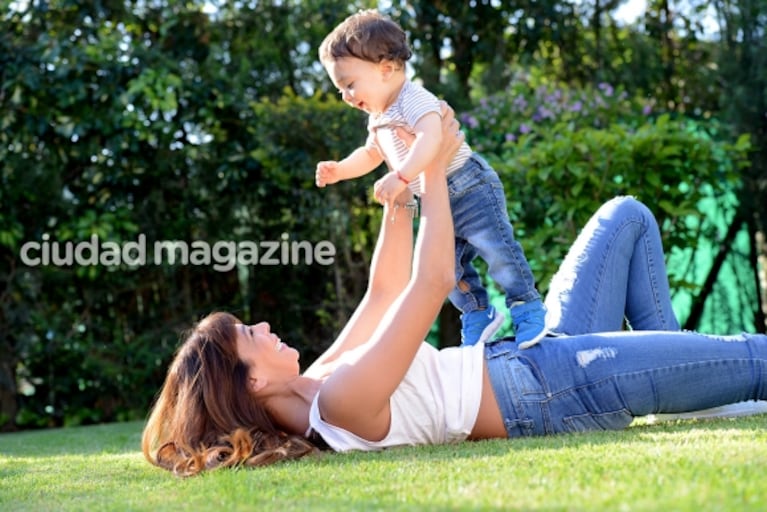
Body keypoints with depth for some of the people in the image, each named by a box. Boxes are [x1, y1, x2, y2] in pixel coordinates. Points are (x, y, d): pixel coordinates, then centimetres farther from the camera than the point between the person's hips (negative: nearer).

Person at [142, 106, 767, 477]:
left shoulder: (311, 385, 0)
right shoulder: (343, 399, -30)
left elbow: (384, 293, 9)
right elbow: (433, 282, -28)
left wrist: (398, 195, 4)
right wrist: (435, 172, -18)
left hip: (531, 356, 10)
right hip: (558, 386, -9)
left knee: (627, 217, 16)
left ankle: (672, 368, 19)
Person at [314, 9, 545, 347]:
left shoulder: (413, 99, -21)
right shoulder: (378, 119, 11)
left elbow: (431, 138, -39)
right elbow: (371, 154, 28)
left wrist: (401, 177, -46)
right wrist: (339, 170, 12)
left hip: (470, 189, -9)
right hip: (438, 205, 9)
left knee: (496, 250, -7)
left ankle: (528, 308, 6)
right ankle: (479, 314, 24)